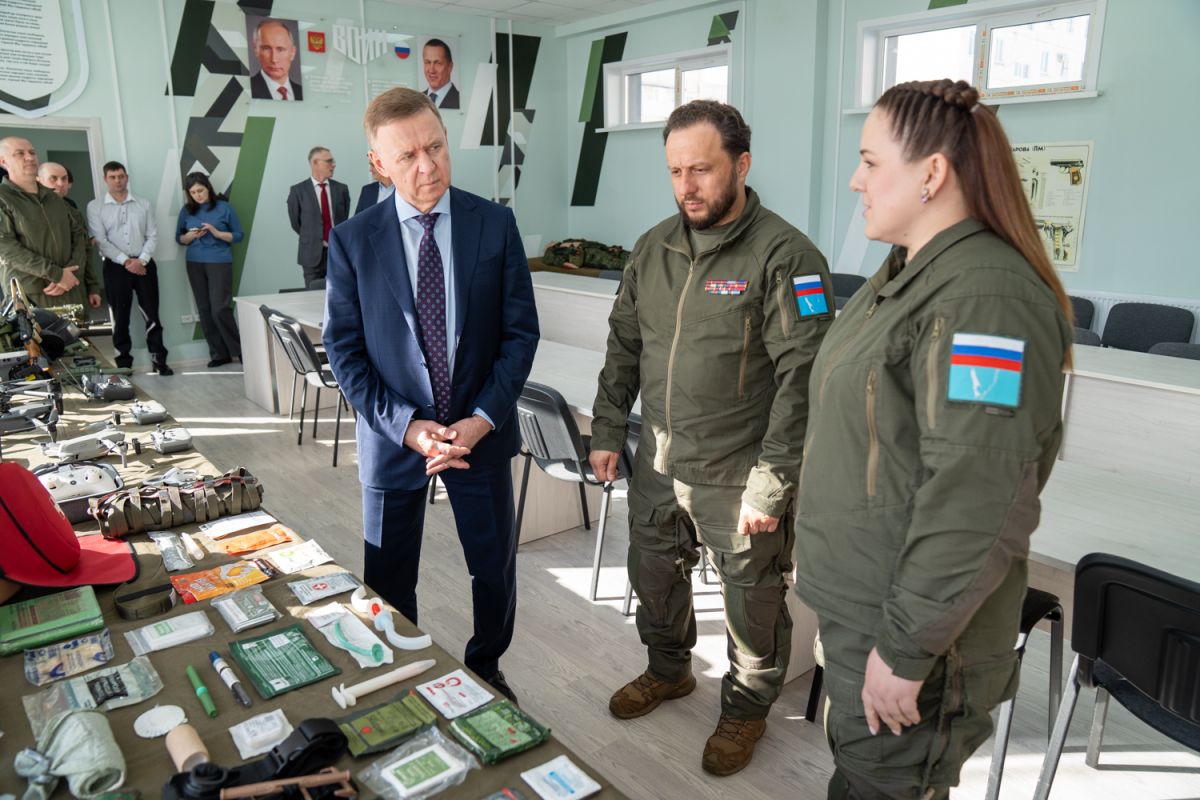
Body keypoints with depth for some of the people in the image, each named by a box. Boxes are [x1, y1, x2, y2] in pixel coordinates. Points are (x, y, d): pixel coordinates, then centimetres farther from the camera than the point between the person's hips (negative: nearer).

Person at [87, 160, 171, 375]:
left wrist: (141, 260, -11)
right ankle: (124, 363, 11)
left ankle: (159, 359, 9)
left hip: (144, 264, 1)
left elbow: (152, 236, 3)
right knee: (120, 317, 4)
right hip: (116, 267, -1)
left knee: (151, 314, 2)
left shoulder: (143, 205, 9)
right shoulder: (95, 207, 2)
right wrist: (126, 261, -14)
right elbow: (100, 240, -5)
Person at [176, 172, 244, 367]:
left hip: (220, 262, -4)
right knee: (205, 311, 4)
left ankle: (239, 350, 4)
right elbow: (179, 238, 13)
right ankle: (219, 353, 11)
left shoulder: (224, 207, -1)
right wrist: (192, 235, -8)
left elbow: (239, 235, 0)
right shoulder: (187, 210, 8)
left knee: (219, 309, -11)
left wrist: (217, 233, -14)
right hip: (195, 264, 4)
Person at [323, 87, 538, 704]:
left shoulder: (495, 225, -4)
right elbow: (345, 350, -5)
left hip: (480, 431, 1)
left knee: (495, 569, 15)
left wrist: (482, 418, -14)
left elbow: (520, 331, -4)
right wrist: (405, 425, -15)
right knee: (388, 581, 14)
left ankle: (486, 666, 42)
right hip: (393, 438, 0)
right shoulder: (353, 241, -5)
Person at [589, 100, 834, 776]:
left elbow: (802, 380, -18)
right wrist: (608, 431, 10)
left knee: (753, 601, 11)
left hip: (738, 478, -6)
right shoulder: (655, 247, 5)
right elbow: (624, 345, 13)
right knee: (653, 574, 22)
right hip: (658, 465, 6)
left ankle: (747, 709, 37)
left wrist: (771, 486, -20)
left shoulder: (785, 256, -15)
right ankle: (669, 669, 49)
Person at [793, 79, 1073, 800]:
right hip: (856, 605, 9)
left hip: (908, 630, -9)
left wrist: (907, 650, -21)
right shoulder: (906, 274, 9)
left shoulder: (986, 299, -24)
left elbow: (973, 504, -28)